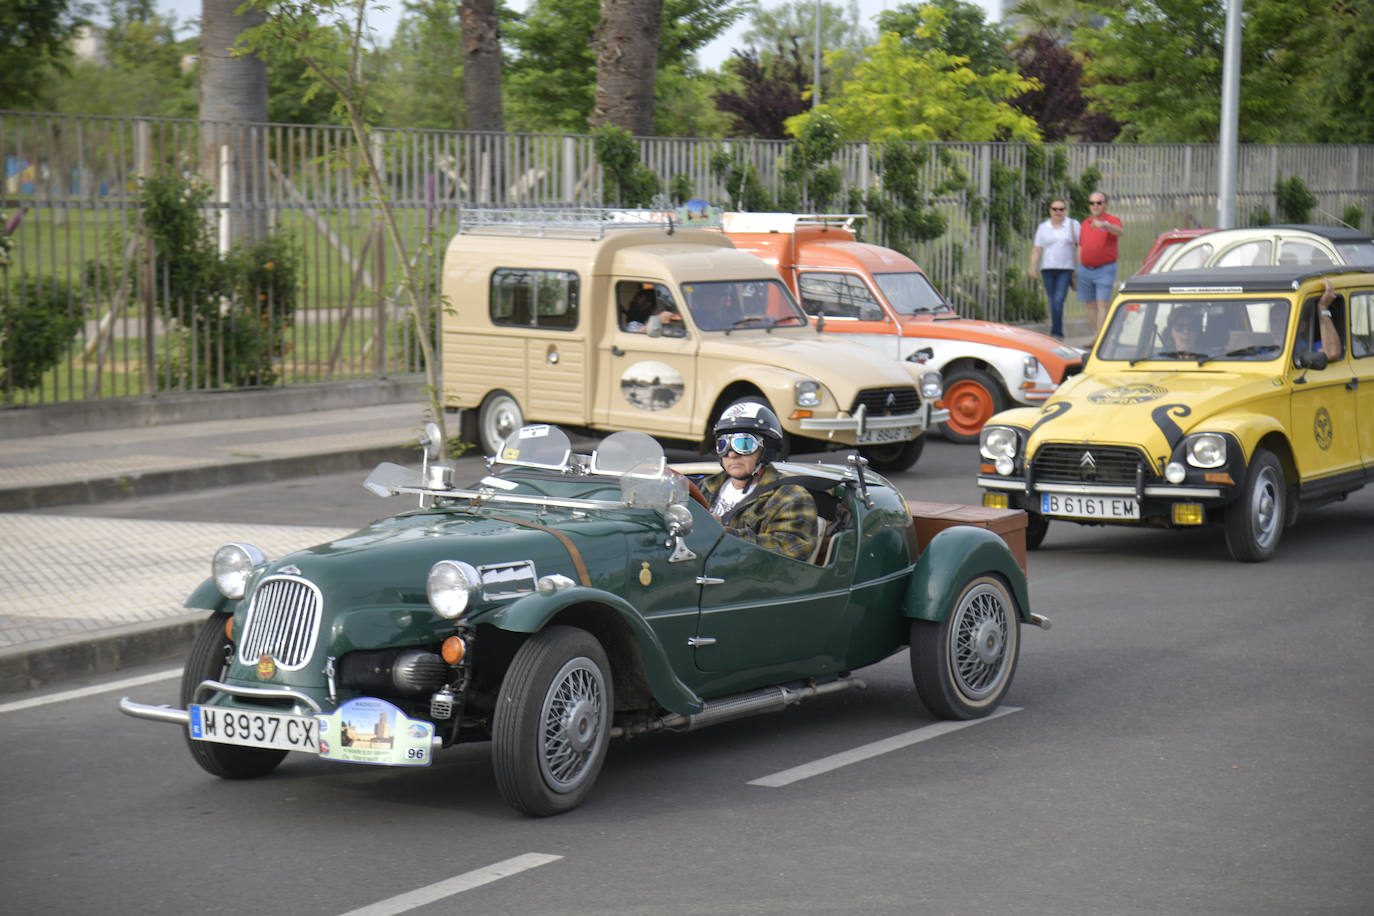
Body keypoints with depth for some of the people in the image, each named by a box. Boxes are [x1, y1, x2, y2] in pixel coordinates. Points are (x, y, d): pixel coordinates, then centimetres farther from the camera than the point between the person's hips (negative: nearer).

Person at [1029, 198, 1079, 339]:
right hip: (1047, 269, 3)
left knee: (1058, 300, -16)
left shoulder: (1073, 225, 5)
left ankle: (1055, 332, -19)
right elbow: (1036, 249, 8)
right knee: (1053, 301, 6)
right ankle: (1059, 333, 18)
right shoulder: (1043, 227, 10)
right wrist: (1033, 267, -3)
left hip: (1066, 269, -3)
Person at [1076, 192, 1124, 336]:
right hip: (1085, 270, 6)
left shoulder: (1112, 221, -5)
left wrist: (1104, 225, -49)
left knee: (1102, 304, -12)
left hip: (1105, 270, -6)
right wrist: (1080, 268, 15)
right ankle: (1095, 337, 16)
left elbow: (1120, 232, -29)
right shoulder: (1085, 224, 13)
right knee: (1090, 305, 8)